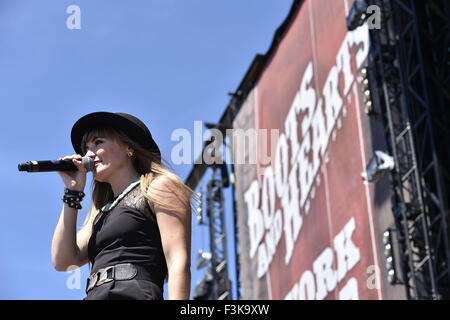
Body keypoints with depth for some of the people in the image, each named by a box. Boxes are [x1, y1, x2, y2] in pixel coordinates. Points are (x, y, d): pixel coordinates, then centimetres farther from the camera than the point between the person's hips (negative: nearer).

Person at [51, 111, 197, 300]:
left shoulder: (160, 187, 9)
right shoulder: (101, 213, 29)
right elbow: (63, 261, 15)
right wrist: (72, 192, 19)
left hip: (133, 294, -6)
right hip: (96, 294, 6)